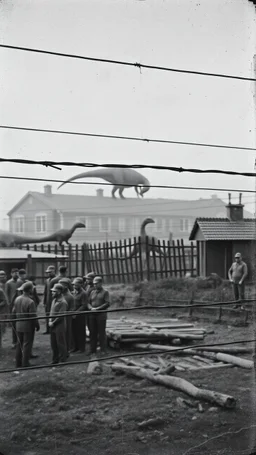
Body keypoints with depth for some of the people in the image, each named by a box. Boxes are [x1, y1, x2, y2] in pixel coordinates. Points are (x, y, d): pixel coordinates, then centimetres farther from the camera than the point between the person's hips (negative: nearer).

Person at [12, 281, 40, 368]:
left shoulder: (17, 299, -1)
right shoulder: (30, 302, -21)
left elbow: (14, 312, 8)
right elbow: (33, 316, -18)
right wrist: (37, 325, -4)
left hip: (18, 325, 7)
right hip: (28, 326, -7)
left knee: (19, 344, 16)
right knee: (27, 344, 4)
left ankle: (18, 363, 23)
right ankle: (25, 363, 8)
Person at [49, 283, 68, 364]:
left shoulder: (62, 302, -16)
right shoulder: (54, 300, 10)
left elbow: (60, 316, -18)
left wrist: (53, 323, -13)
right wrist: (50, 321, 2)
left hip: (60, 326, -8)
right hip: (53, 326, 8)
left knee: (60, 344, 2)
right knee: (53, 344, 15)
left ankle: (62, 360, 13)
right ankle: (55, 360, 26)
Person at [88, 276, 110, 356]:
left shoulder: (105, 292, 1)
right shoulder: (92, 292, 15)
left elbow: (107, 303, -8)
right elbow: (88, 303, 13)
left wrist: (97, 308, -14)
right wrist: (91, 308, -9)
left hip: (101, 315, -4)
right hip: (92, 315, 4)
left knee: (101, 332, 0)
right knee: (92, 332, 4)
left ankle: (103, 350, 8)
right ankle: (93, 350, 10)